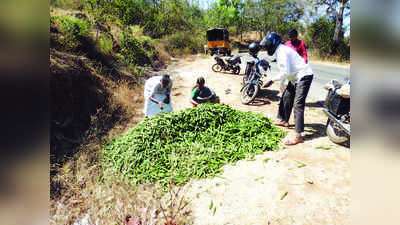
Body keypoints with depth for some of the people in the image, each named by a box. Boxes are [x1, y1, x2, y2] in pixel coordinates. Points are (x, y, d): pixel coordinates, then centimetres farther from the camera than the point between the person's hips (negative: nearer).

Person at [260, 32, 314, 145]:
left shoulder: (282, 51, -18)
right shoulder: (279, 51, 12)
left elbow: (285, 72, -23)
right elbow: (283, 71, 17)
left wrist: (271, 79, -14)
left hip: (304, 76, -11)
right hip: (296, 77, 11)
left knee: (298, 105, -16)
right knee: (286, 97, 18)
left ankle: (298, 136, -16)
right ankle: (285, 120, 36)